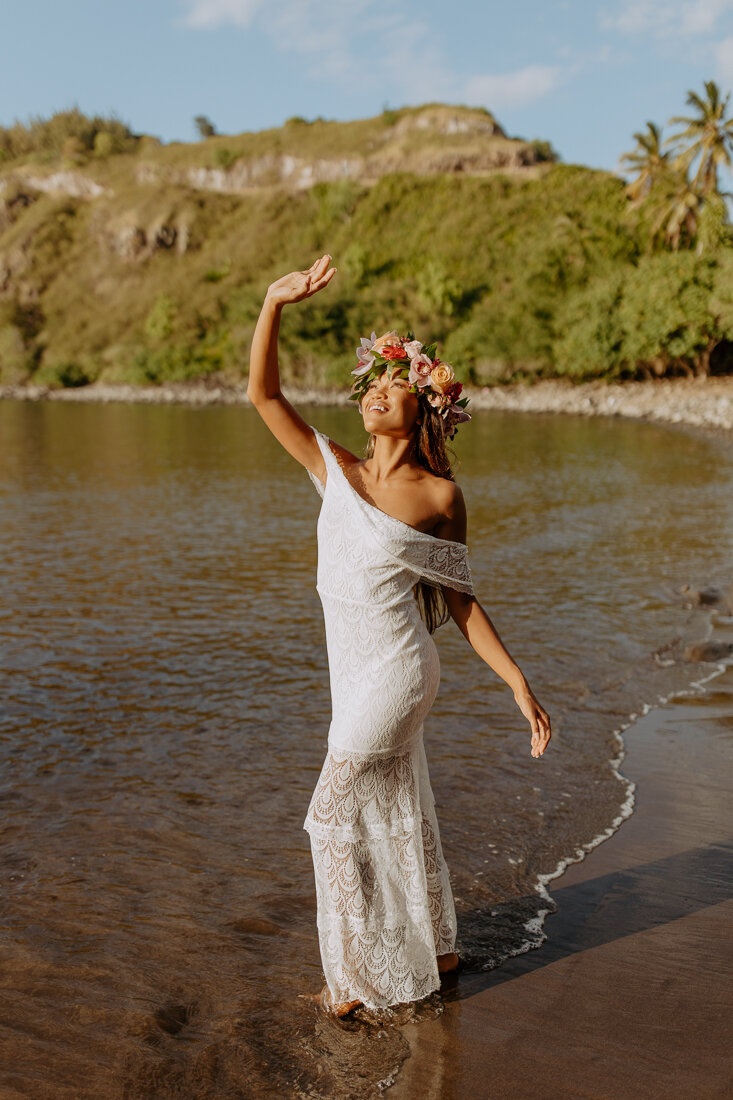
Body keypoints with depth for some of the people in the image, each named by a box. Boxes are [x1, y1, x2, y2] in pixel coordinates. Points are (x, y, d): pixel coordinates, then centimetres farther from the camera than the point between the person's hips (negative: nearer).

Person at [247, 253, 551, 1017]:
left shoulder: (440, 495, -10)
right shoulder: (336, 471, 2)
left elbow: (460, 602, -4)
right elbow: (263, 394, -2)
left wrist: (520, 685, -6)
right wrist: (274, 303, -13)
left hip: (394, 674, -6)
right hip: (356, 674, 6)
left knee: (334, 818, 3)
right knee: (399, 814, 19)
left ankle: (362, 975, 23)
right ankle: (434, 949, 39)